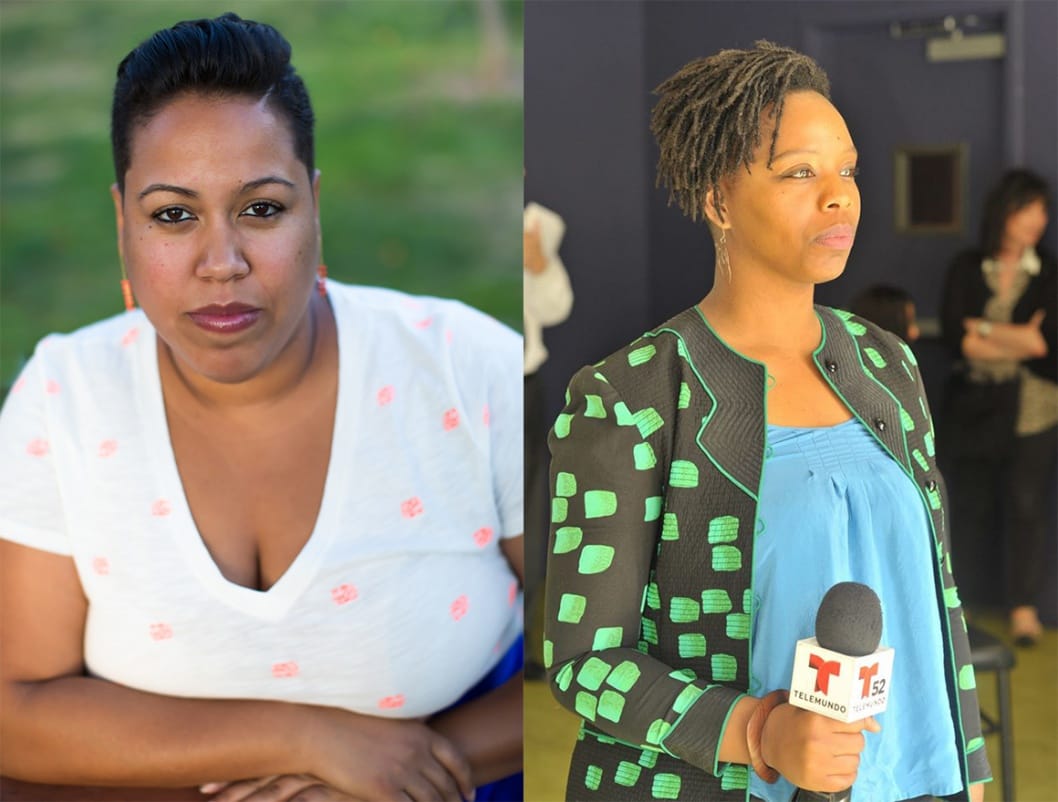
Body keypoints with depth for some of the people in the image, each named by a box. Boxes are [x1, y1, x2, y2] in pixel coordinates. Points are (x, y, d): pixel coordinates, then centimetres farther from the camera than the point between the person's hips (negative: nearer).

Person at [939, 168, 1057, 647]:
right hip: (974, 405, 1)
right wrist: (1019, 342, -12)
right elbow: (954, 337, -8)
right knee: (971, 507, 6)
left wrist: (985, 330, -9)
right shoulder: (967, 269, 3)